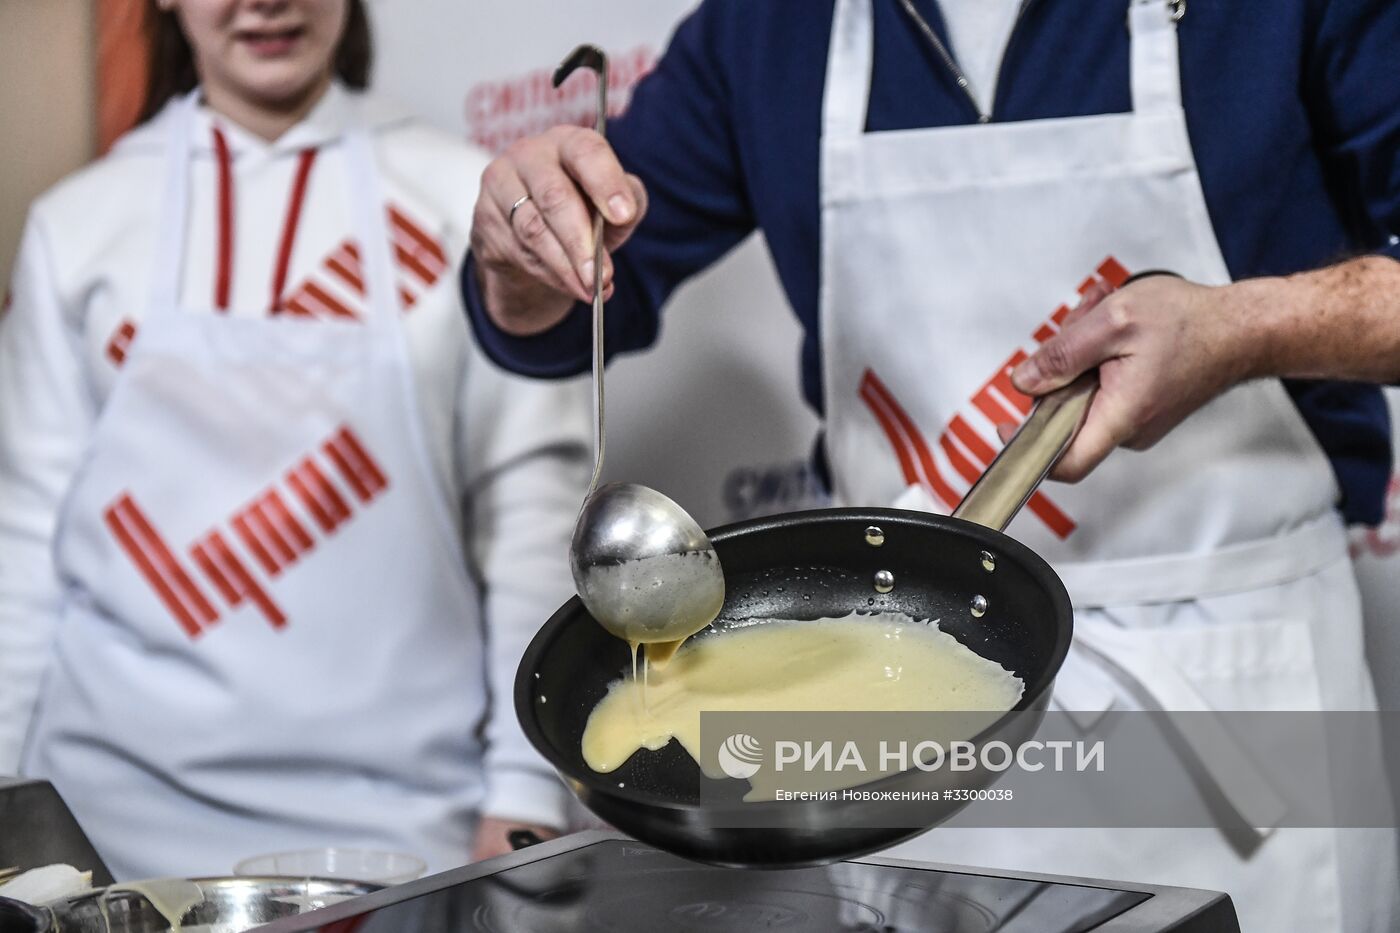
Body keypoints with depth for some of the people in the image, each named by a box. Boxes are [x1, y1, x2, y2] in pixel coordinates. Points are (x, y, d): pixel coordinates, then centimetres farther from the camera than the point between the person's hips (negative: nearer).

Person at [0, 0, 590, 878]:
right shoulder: (79, 221, 5)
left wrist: (526, 790, -6)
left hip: (392, 797, -1)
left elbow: (534, 503, -2)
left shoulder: (469, 199, 0)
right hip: (128, 788, 2)